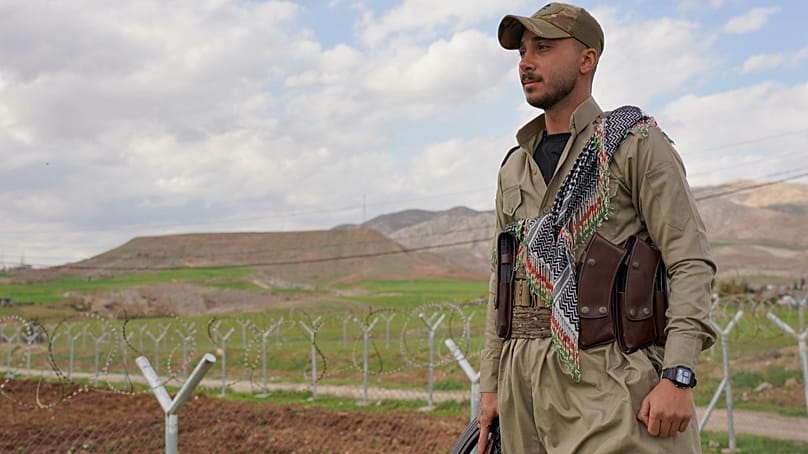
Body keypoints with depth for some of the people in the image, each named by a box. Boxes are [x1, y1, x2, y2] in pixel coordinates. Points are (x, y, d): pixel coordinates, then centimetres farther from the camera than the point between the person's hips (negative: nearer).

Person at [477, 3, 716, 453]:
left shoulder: (637, 144, -1)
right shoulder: (514, 168, 17)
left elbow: (692, 263, -8)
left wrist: (678, 377, -18)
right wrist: (491, 385, 15)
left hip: (608, 379, -6)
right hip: (524, 380, 6)